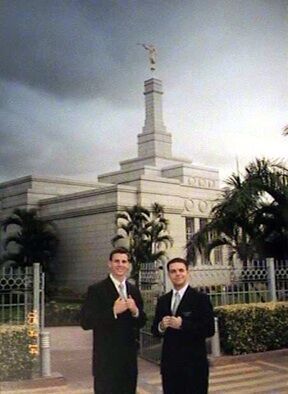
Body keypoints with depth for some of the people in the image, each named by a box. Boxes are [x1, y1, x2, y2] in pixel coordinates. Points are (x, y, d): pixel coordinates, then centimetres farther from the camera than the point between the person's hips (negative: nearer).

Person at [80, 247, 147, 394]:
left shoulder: (134, 290, 8)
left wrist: (135, 311, -11)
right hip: (106, 358, -5)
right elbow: (85, 322, -16)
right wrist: (113, 311, -24)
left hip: (129, 356, 5)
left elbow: (142, 322, 11)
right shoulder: (96, 289, -9)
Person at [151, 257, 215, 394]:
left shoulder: (200, 298, -6)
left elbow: (209, 329, -13)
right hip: (169, 364, 5)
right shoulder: (162, 300, 9)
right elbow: (154, 330, 11)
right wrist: (161, 326, -11)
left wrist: (182, 324, -22)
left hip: (193, 364, -4)